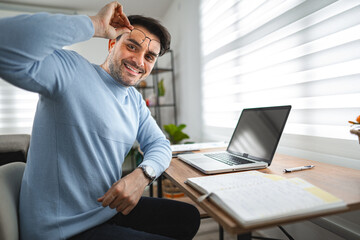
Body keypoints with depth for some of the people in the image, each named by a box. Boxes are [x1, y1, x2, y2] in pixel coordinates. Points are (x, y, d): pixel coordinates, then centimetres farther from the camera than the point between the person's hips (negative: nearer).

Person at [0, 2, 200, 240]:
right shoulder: (70, 69, -18)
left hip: (111, 209, 8)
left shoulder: (135, 99, 6)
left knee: (189, 217, 16)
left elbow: (159, 144, 6)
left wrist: (142, 174, -16)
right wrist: (95, 25, -28)